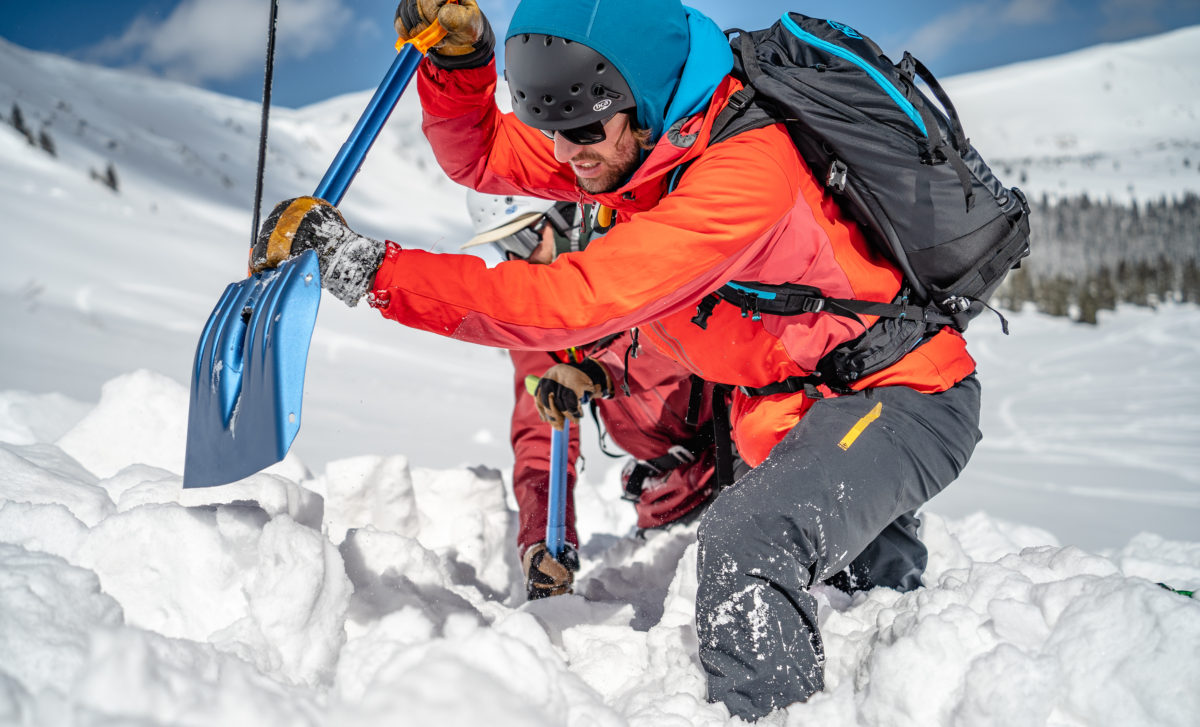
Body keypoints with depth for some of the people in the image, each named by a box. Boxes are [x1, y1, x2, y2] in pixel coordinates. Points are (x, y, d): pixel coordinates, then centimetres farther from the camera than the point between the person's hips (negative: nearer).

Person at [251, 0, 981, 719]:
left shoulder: (747, 167, -31)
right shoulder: (635, 135, -4)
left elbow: (577, 300, -36)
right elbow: (482, 155, 4)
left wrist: (372, 269, -36)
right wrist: (458, 61, -18)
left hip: (907, 400, -9)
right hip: (804, 403, 9)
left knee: (748, 541, -32)